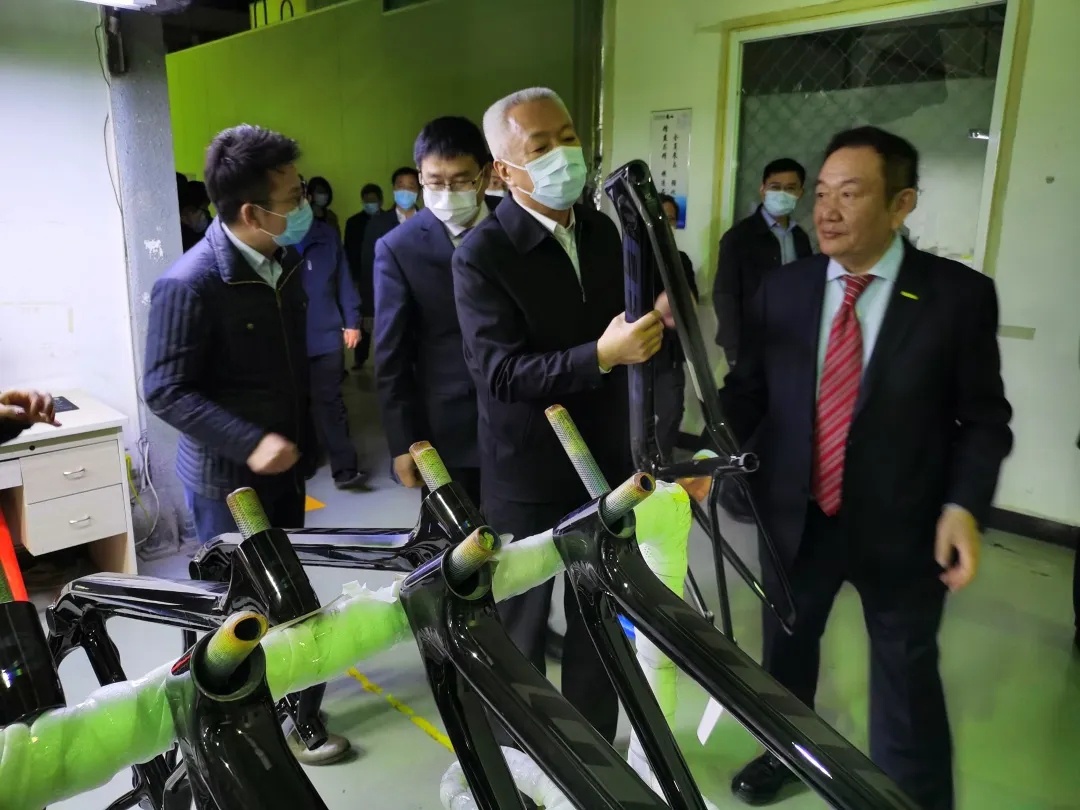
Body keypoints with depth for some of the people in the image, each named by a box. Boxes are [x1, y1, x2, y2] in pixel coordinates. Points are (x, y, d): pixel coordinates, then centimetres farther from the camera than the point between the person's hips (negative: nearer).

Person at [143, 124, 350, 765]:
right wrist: (250, 443, -27)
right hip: (227, 471, -7)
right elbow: (166, 391, -20)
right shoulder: (190, 284, -23)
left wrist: (303, 439, 13)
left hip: (285, 459, 7)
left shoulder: (286, 261, 1)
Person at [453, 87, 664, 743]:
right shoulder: (482, 255, -16)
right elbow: (500, 372, -24)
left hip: (607, 464, 6)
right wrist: (602, 356, -35)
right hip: (529, 478, -5)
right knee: (523, 625, 14)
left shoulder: (606, 231, 4)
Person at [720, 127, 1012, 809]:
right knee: (785, 651, 24)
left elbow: (985, 417, -5)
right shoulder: (781, 290, -1)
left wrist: (964, 505, -17)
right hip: (795, 517, 3)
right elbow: (747, 391, 1)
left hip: (901, 528, -3)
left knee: (907, 687, 15)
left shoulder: (960, 294, -9)